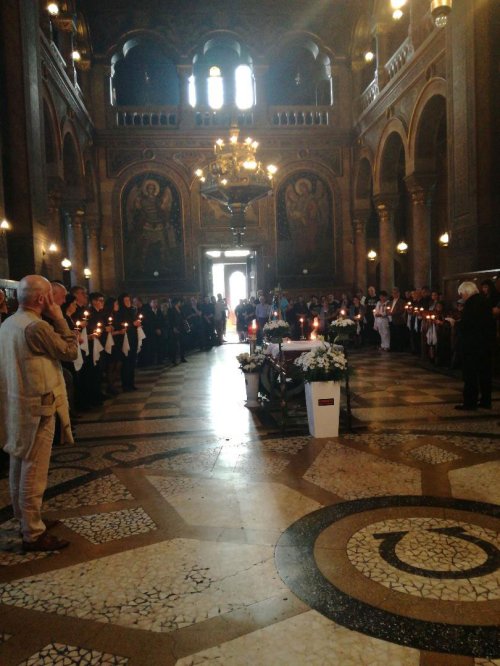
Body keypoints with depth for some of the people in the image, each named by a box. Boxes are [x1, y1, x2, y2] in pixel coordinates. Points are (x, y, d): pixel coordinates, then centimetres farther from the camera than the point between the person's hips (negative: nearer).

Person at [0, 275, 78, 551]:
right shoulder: (37, 327, -22)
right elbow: (71, 352, -14)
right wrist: (59, 319, -10)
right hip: (37, 408, -10)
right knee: (34, 472, -1)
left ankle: (25, 519, 34)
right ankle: (34, 534, 10)